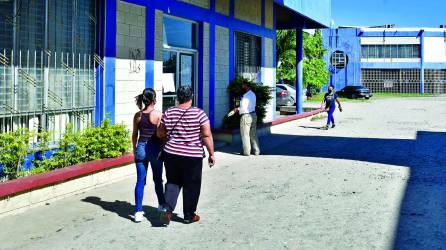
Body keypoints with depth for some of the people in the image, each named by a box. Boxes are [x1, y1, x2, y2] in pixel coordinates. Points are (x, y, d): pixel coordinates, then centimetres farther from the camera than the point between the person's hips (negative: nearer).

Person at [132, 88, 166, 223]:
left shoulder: (138, 115, 1)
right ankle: (162, 205, 34)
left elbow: (135, 135, 7)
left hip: (141, 148, 3)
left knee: (140, 181, 5)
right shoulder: (158, 115, -10)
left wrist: (135, 150, 18)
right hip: (154, 148, -3)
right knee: (157, 179, 15)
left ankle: (138, 211, 0)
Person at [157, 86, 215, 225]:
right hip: (193, 156, -3)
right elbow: (207, 135, -12)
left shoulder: (168, 113, 0)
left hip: (171, 154, 3)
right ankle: (189, 216, 18)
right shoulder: (199, 114, -9)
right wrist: (211, 154, -5)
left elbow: (160, 134, 8)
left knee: (173, 182, 16)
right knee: (191, 186, 10)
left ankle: (167, 208, -3)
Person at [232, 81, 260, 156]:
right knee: (253, 134, 14)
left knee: (245, 135, 3)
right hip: (253, 115, 9)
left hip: (246, 116, -9)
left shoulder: (246, 96, -20)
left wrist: (237, 110, -7)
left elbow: (243, 108, -23)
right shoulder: (253, 94, 10)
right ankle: (256, 151, 18)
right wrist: (238, 108, 13)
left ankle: (246, 152, 9)